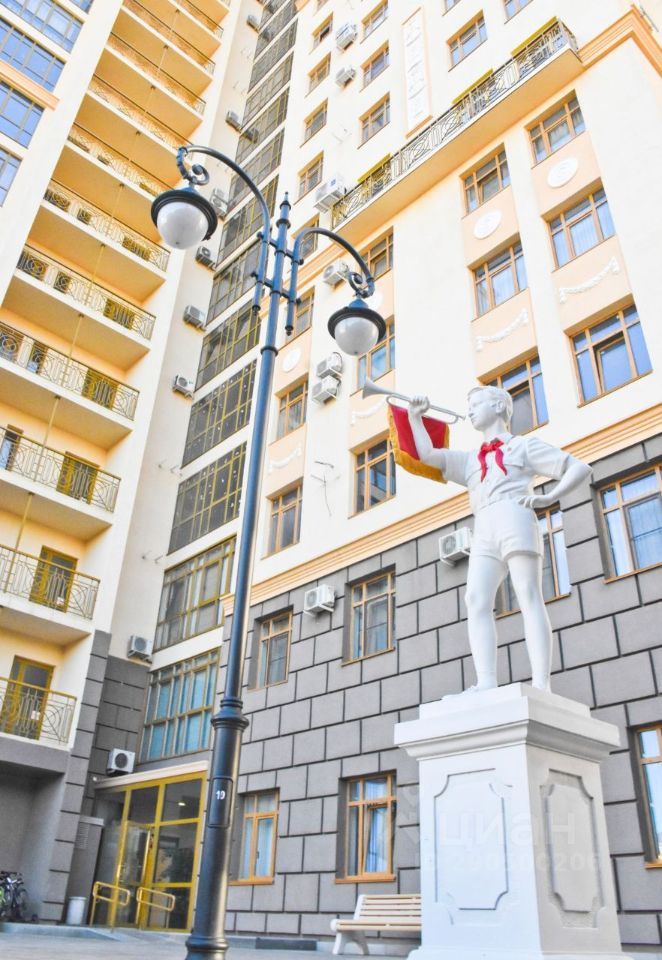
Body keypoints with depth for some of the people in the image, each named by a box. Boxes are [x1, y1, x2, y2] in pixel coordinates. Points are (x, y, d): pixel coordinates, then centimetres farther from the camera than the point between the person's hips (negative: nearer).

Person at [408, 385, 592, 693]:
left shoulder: (523, 445, 18)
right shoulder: (470, 459, 33)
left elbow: (580, 468, 11)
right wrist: (415, 417, 23)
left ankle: (541, 686, -21)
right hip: (483, 532, 5)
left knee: (529, 598, -14)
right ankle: (486, 683, -26)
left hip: (514, 519, -4)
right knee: (476, 601, -16)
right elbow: (427, 455, 23)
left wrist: (549, 498, -3)